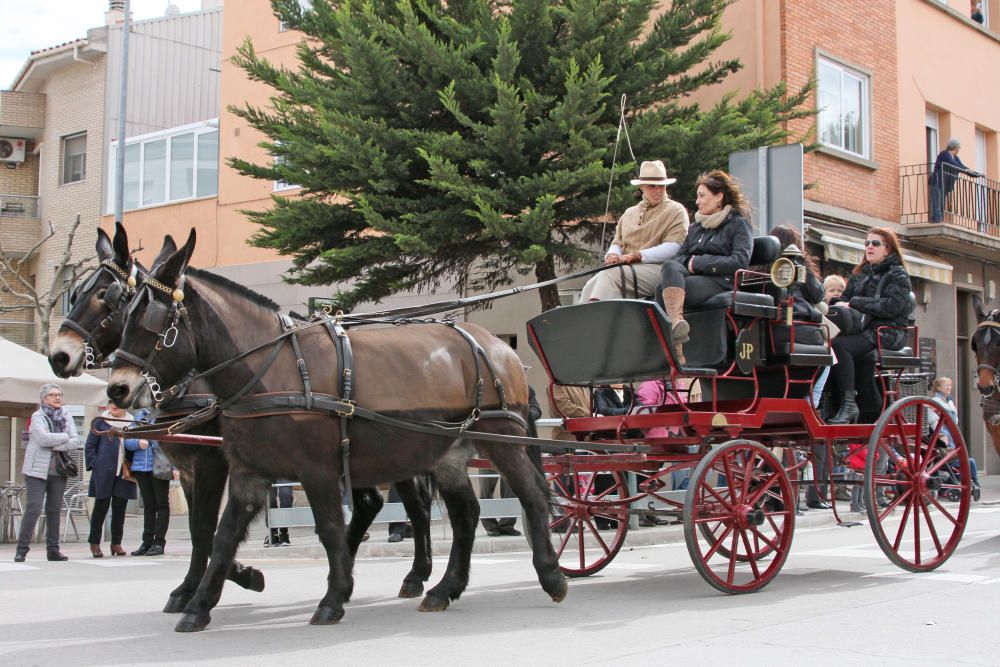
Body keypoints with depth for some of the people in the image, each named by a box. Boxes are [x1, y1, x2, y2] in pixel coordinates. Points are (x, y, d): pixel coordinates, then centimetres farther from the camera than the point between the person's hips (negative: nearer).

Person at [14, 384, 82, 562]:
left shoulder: (66, 416, 9)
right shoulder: (37, 416, -3)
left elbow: (76, 442, 0)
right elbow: (43, 438, -19)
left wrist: (56, 446, -14)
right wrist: (65, 436, -8)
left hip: (59, 470, 4)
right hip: (37, 469, -4)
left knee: (54, 510, 7)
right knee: (33, 508, -8)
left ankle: (53, 550, 13)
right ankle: (22, 549, -2)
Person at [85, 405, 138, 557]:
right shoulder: (100, 422, 3)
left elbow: (135, 445, 14)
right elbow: (90, 446, 4)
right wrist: (95, 465, -7)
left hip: (124, 474, 2)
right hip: (104, 473, -2)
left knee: (120, 509, 6)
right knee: (101, 507, 1)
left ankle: (116, 543, 14)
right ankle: (94, 542, 11)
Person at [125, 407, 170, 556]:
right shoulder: (139, 415, 11)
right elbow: (127, 441, 12)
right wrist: (138, 443, -11)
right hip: (141, 466, 5)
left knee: (161, 504, 2)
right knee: (148, 505, 12)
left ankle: (159, 542, 6)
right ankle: (147, 542, 17)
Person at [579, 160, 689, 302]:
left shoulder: (676, 211, 8)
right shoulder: (629, 213, 27)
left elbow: (673, 247, -6)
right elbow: (617, 243, 26)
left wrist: (637, 255, -14)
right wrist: (613, 254, -1)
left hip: (656, 269, -5)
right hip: (626, 268, 5)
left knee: (611, 275, -31)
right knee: (592, 284, -25)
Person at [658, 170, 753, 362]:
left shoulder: (738, 224, 9)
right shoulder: (696, 227, 30)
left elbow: (740, 262, -6)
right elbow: (679, 257, 20)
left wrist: (699, 263, -7)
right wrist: (688, 263, -5)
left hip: (720, 282, -6)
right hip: (692, 276, 6)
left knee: (664, 290, -32)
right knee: (670, 267, -30)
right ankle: (676, 322, -52)